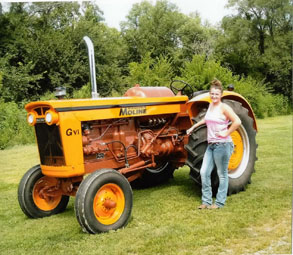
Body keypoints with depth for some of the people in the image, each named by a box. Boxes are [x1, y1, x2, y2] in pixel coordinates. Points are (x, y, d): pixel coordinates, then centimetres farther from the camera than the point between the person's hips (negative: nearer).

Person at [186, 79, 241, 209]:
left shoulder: (224, 107, -10)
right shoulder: (211, 105, 13)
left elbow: (237, 121, -18)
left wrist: (226, 133, -15)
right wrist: (194, 126, 29)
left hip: (223, 145, -7)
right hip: (211, 145, 8)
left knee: (222, 174, 4)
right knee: (204, 172, 4)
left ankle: (219, 202, 15)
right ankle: (206, 201, 13)